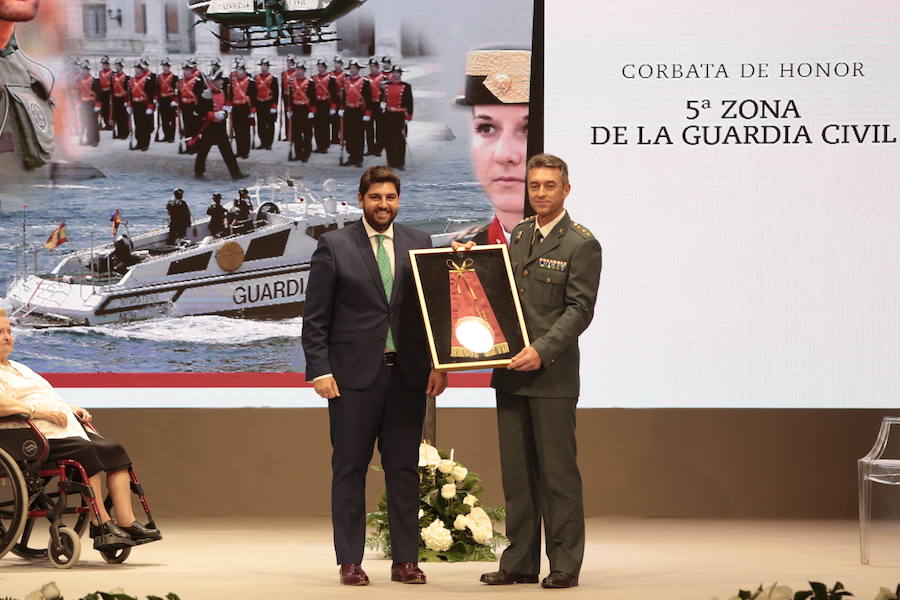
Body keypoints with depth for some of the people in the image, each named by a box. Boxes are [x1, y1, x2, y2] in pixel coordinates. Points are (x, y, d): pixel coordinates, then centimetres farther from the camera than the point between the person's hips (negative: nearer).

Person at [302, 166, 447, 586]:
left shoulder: (419, 244, 10)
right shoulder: (334, 246, 1)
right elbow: (315, 318, 0)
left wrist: (438, 364, 3)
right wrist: (319, 371, -9)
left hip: (408, 374, 3)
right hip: (354, 374, -3)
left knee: (404, 469, 5)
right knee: (350, 469, 1)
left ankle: (405, 560, 10)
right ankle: (350, 562, 6)